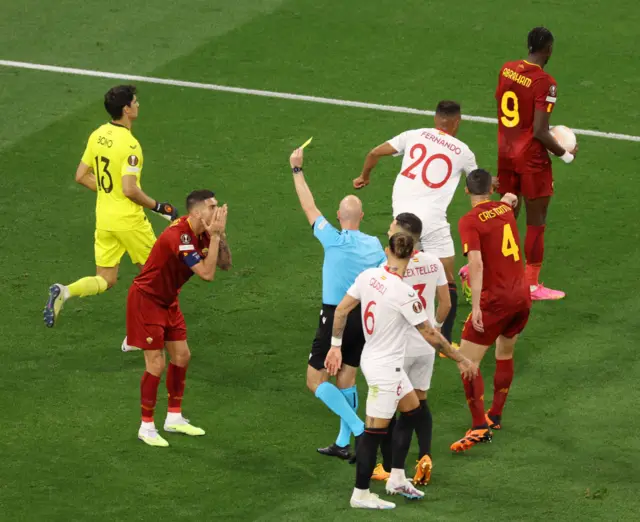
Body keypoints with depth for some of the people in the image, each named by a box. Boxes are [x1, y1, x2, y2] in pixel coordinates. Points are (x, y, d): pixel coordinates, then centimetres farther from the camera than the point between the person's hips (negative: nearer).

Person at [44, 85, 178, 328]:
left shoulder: (98, 135, 2)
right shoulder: (129, 144, -21)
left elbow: (81, 176, 9)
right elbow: (130, 190, -25)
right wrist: (157, 207, -11)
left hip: (103, 219, 7)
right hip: (129, 220, -7)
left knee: (105, 280, 12)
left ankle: (64, 291, -15)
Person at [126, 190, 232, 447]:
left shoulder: (201, 233, -2)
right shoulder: (179, 236, -30)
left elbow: (225, 263, 0)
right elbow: (207, 273, -34)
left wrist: (218, 235, -13)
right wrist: (215, 236, -30)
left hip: (168, 300, 9)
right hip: (146, 299, -9)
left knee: (181, 356, 12)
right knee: (156, 364, -8)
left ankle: (174, 418, 25)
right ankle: (146, 427, 4)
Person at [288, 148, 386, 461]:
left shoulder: (333, 240, -13)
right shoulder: (374, 245, 2)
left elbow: (309, 207, -4)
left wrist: (297, 170, 5)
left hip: (335, 316, -6)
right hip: (365, 316, 6)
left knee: (315, 381, 2)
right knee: (347, 379, 15)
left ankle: (359, 429, -10)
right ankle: (343, 444, 16)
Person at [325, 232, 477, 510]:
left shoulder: (368, 276, -7)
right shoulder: (405, 294, -26)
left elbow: (340, 311, 1)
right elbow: (430, 335, -18)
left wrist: (336, 346, 13)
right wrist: (461, 360, -6)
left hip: (370, 359, 8)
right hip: (386, 368, -8)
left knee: (412, 410, 22)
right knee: (374, 431, 4)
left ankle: (397, 479, 29)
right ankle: (361, 494, 15)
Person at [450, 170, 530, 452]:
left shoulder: (469, 221, -13)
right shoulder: (504, 208, 7)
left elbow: (476, 263, -24)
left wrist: (476, 306, -27)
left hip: (495, 300, -8)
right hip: (522, 296, 8)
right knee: (505, 353, 27)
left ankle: (480, 427, -11)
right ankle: (495, 416, 37)